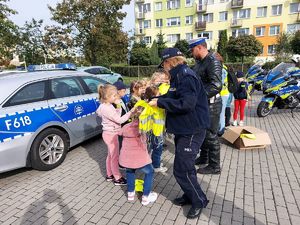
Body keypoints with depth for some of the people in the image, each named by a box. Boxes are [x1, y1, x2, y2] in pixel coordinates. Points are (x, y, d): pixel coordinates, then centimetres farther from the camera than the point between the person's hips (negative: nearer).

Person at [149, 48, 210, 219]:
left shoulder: (186, 76, -18)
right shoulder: (179, 76, 13)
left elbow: (187, 103, -30)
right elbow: (174, 98, 18)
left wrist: (160, 102, -24)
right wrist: (158, 98, 5)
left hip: (192, 131, -10)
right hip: (183, 129, 10)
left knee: (182, 169, -3)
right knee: (183, 166, 18)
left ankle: (199, 201, 18)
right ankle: (190, 195, 36)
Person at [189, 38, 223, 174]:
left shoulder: (213, 62, -17)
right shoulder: (200, 62, 11)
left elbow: (216, 86, -28)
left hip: (211, 104, -9)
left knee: (211, 135, 0)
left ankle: (214, 166, 15)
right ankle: (204, 158, 36)